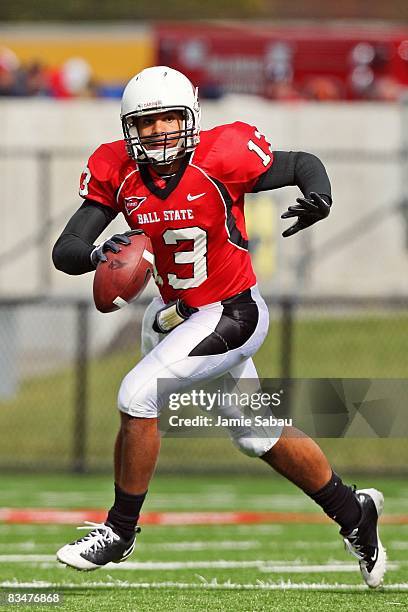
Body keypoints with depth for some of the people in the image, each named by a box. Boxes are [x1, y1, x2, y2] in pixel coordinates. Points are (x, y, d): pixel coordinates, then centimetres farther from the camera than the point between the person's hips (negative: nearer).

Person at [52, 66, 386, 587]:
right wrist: (97, 255, -38)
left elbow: (303, 165, -5)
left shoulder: (222, 158, -21)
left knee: (138, 394, -19)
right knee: (259, 437, 18)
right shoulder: (119, 173, -10)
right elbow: (65, 250, -14)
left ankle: (120, 530, -1)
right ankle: (353, 514, 38)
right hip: (174, 311, 6)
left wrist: (319, 198, -28)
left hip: (231, 315, -6)